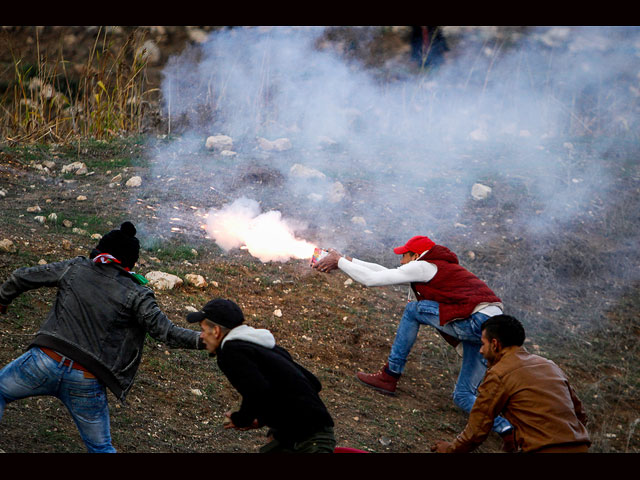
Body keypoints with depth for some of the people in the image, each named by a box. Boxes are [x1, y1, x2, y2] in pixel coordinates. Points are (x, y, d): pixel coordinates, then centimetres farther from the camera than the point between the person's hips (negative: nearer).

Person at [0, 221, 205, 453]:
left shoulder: (75, 268, 8)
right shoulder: (136, 295, 0)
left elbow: (22, 277, 17)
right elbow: (164, 330, -9)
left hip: (46, 360, 0)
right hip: (87, 383, 0)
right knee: (100, 447, 17)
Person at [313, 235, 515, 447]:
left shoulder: (423, 267, 1)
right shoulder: (438, 269, 29)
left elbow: (371, 279, 0)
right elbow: (387, 273, 32)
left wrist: (339, 260, 11)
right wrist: (348, 260, 32)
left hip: (478, 321, -9)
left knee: (413, 308, 3)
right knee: (463, 396, 11)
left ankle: (390, 375, 7)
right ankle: (507, 429, -11)